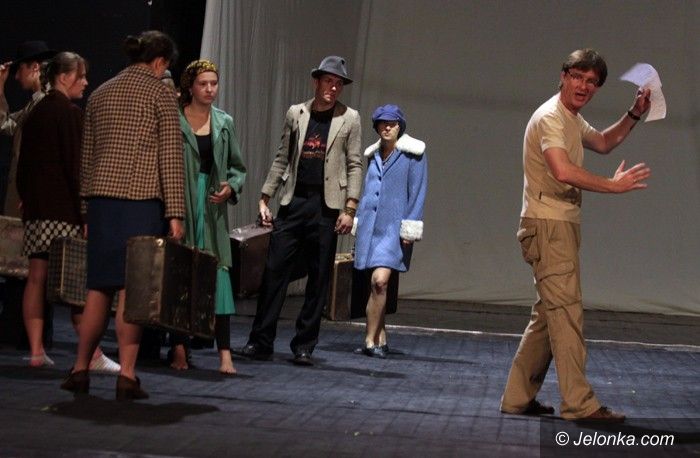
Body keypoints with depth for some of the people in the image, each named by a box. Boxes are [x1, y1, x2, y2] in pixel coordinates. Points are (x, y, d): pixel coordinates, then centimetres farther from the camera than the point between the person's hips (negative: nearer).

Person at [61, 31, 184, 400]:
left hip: (101, 197, 5)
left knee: (98, 287, 10)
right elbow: (170, 158, -7)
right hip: (141, 199, -5)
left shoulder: (100, 93, 16)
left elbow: (86, 155, 17)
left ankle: (80, 370, 11)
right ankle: (127, 376, -4)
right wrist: (175, 214, -7)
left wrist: (88, 206, 21)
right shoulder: (160, 93, -1)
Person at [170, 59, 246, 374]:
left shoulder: (224, 123, 12)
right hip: (180, 204, -3)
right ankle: (179, 347, 10)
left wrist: (231, 186, -3)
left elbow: (237, 166, 18)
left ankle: (224, 352, -5)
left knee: (219, 273, -4)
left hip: (213, 207, 3)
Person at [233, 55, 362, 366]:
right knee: (274, 269, -3)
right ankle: (260, 342, 2)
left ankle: (304, 346, 8)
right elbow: (282, 159, 13)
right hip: (293, 201, 2)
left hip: (326, 205, -1)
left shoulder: (349, 119, 5)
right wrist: (265, 198, 7)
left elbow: (354, 166, 3)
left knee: (319, 278, 1)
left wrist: (349, 209, -6)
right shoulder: (295, 113, 11)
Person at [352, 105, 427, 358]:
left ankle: (371, 340, -12)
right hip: (370, 225, 5)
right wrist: (358, 224, 19)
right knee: (376, 283, 6)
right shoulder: (373, 154, 16)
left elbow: (417, 192, -4)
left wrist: (409, 230, -9)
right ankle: (380, 339, 14)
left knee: (380, 280, -18)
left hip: (394, 226, -5)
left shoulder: (413, 154, -1)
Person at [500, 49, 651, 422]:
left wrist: (634, 115, 24)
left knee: (549, 314, 11)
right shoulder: (550, 117, -13)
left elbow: (602, 143, 38)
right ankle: (579, 403, -13)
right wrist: (613, 185, -23)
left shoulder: (573, 121, 19)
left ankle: (518, 397, 16)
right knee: (566, 311, -12)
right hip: (548, 225, -11)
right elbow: (563, 171, -28)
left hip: (563, 226, 11)